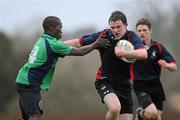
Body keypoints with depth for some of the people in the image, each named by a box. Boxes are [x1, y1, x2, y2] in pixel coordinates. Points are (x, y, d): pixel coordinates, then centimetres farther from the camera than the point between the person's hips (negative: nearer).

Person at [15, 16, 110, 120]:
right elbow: (80, 52, -11)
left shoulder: (43, 40, 13)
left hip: (23, 80, 10)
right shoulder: (52, 44, -15)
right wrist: (96, 45, 0)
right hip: (30, 84, -10)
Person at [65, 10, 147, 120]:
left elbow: (143, 54, -27)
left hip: (124, 83, 2)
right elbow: (78, 42, 4)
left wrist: (122, 53, -30)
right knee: (115, 108, -31)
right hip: (105, 81, -2)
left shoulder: (131, 37, -8)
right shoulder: (103, 35, -6)